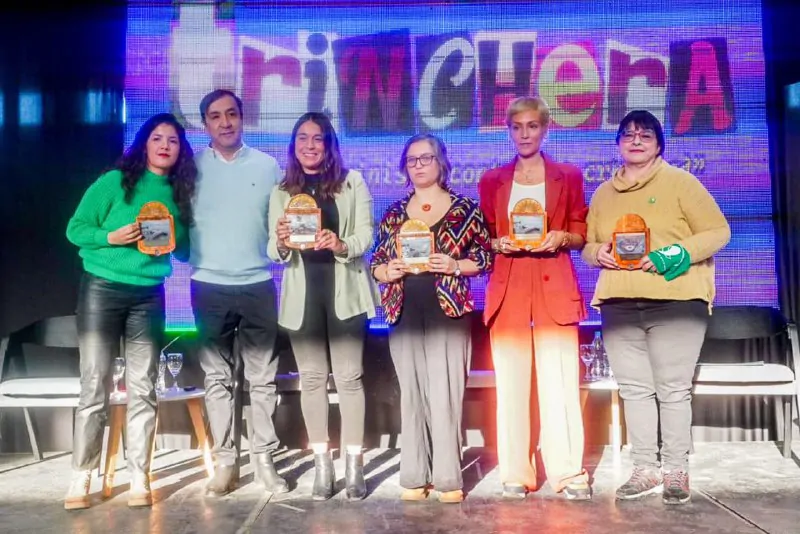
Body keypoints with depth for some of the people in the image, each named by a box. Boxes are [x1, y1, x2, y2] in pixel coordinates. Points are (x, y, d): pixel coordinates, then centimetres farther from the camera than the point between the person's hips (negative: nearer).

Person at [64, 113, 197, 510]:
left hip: (149, 296, 3)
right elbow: (75, 228, -3)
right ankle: (81, 476, 12)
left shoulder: (180, 193, 7)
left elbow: (186, 250, 13)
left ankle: (139, 477, 12)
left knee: (142, 390, 4)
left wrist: (174, 242, -8)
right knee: (94, 387, 0)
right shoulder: (114, 181, -3)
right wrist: (111, 237, -19)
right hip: (102, 289, -3)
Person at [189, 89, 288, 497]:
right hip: (209, 286, 0)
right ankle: (224, 462, 15)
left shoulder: (267, 166, 6)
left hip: (257, 284, 0)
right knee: (217, 378, 6)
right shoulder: (192, 168, 5)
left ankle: (264, 460, 13)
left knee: (262, 378, 3)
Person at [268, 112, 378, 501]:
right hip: (302, 292, 2)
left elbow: (366, 234, -2)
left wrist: (342, 245, -23)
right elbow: (273, 252, 7)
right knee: (312, 378, 6)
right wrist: (282, 244, -17)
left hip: (344, 289, -2)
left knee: (348, 376, -1)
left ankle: (354, 464, 9)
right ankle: (322, 465, 15)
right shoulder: (282, 191, 12)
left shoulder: (352, 182, 6)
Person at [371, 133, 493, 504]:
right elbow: (376, 264, 15)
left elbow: (486, 258, 3)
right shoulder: (394, 213, 13)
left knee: (445, 393, -5)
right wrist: (388, 271, -6)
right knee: (411, 393, 5)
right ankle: (414, 477, 13)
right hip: (405, 314, 3)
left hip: (448, 311, -3)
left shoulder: (465, 208, 4)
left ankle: (448, 478, 4)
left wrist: (455, 266, -13)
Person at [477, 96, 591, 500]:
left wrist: (561, 238, -10)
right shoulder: (492, 181, 13)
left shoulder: (568, 176, 11)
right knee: (511, 382, 0)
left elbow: (581, 236, 10)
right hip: (508, 289, 1)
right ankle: (516, 474, 9)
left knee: (560, 381, -4)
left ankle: (569, 473, 6)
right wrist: (501, 243, -7)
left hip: (554, 288, -1)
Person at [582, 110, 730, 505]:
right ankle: (645, 470, 16)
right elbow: (587, 245, 21)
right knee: (634, 389, 6)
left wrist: (673, 256, -14)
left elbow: (718, 231, 0)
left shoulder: (680, 181, 4)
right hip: (619, 305, 4)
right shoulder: (603, 193, 17)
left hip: (673, 301, -4)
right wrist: (599, 253, -3)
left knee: (673, 389, 0)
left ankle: (676, 471, 11)